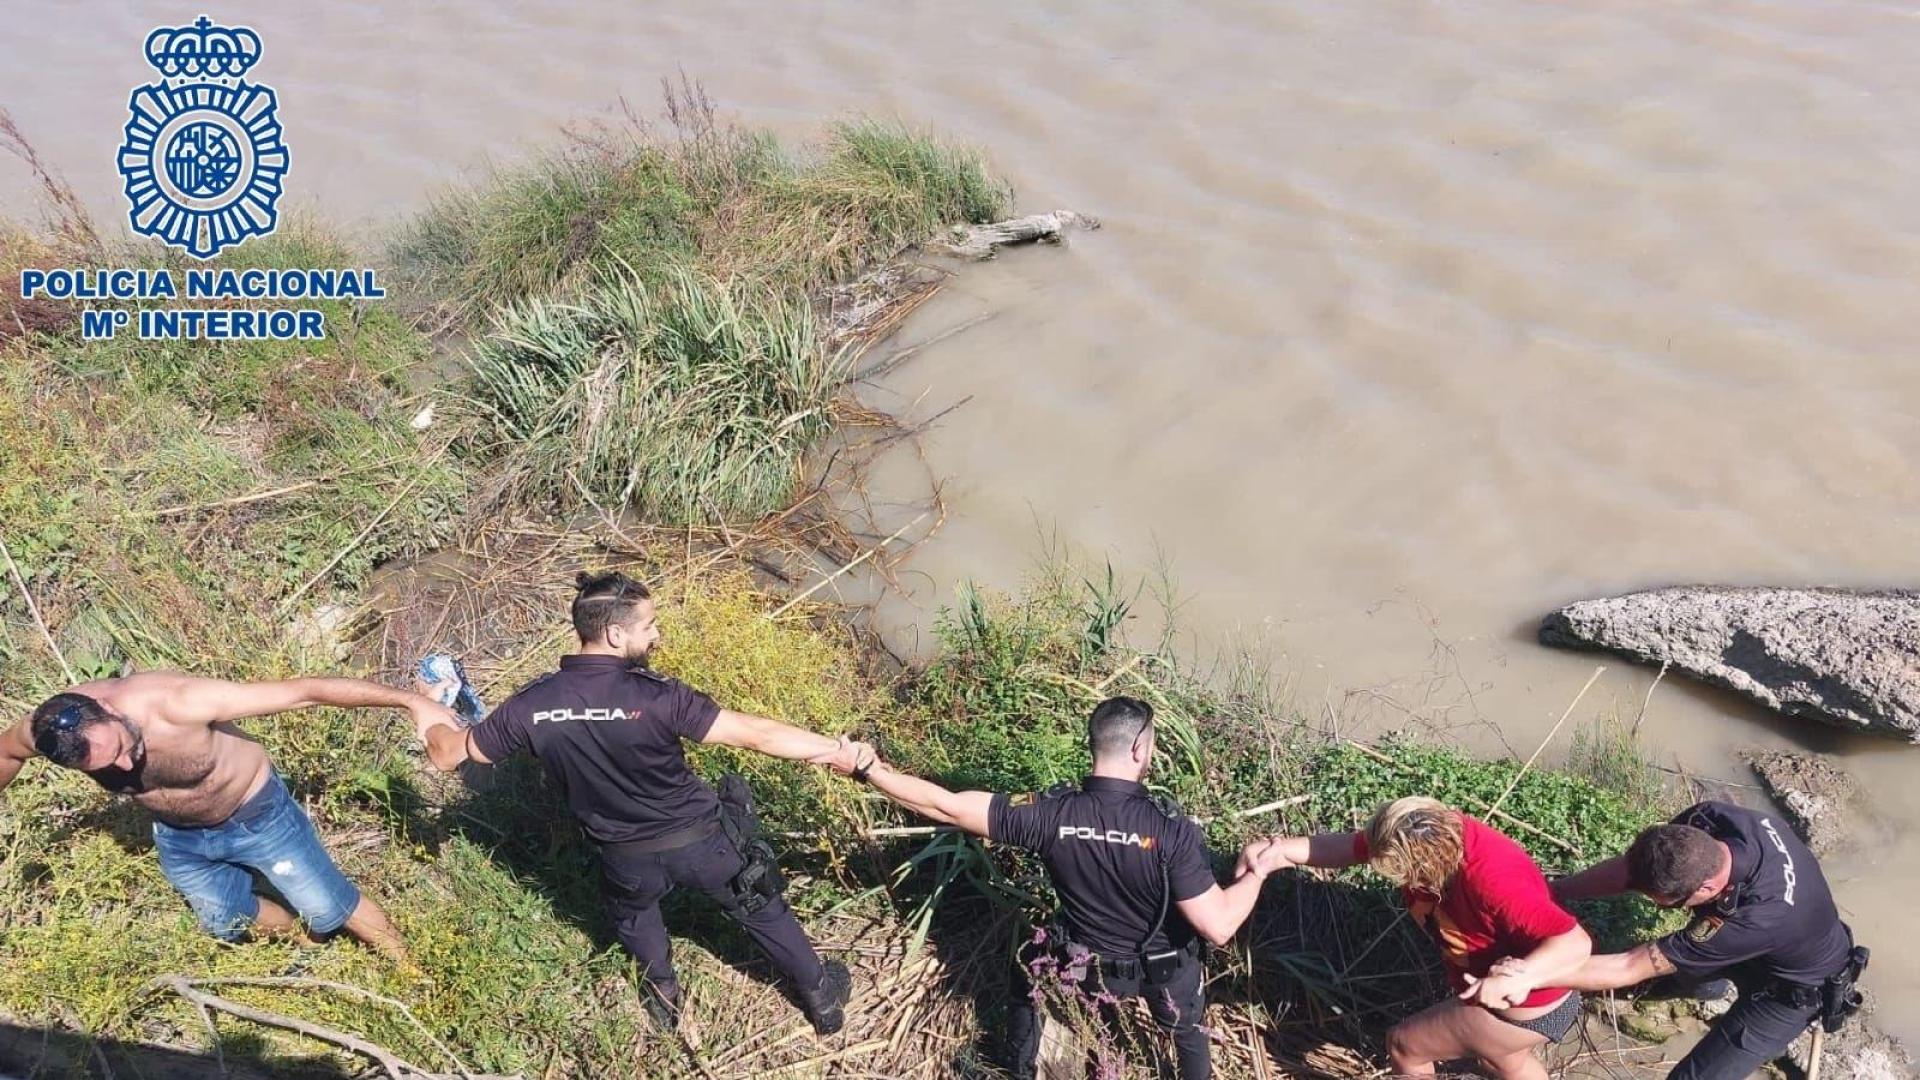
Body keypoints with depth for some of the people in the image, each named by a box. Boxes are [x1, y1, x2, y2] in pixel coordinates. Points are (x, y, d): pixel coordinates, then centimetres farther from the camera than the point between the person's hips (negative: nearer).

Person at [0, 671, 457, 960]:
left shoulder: (176, 704, -43)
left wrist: (410, 701, -45)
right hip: (179, 839, 5)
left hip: (256, 815, -5)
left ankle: (407, 966, 29)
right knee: (227, 921, 25)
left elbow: (302, 691, -43)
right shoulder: (49, 731, -28)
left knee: (329, 908, 6)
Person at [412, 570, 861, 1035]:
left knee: (633, 911, 38)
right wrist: (837, 750, -20)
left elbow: (447, 753, -2)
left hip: (626, 858, 3)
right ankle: (822, 997, 40)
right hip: (701, 841, -3)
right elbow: (755, 734, -30)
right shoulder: (656, 697, -29)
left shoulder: (531, 705, -17)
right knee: (761, 909, 22)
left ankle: (664, 997, 57)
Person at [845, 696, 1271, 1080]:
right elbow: (1219, 927, -31)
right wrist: (1256, 873, -14)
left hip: (1085, 961, 1)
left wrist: (869, 769, -17)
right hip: (1163, 965, -1)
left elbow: (945, 806, -26)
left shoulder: (1052, 814, -30)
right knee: (1188, 1029, 33)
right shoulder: (1172, 830, -36)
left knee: (1027, 985, 34)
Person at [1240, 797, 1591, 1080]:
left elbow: (1575, 943, -44)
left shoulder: (1493, 880, -42)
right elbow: (1348, 845, -15)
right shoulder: (1433, 834, -18)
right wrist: (1282, 850, -30)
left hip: (1525, 1011, -8)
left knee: (1404, 1045, 6)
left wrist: (1519, 978, -61)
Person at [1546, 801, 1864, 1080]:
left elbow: (1629, 968, -42)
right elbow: (1629, 868, -16)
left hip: (1793, 988, -6)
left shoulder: (1757, 919, -46)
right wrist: (1553, 891, -25)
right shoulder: (1708, 820, -31)